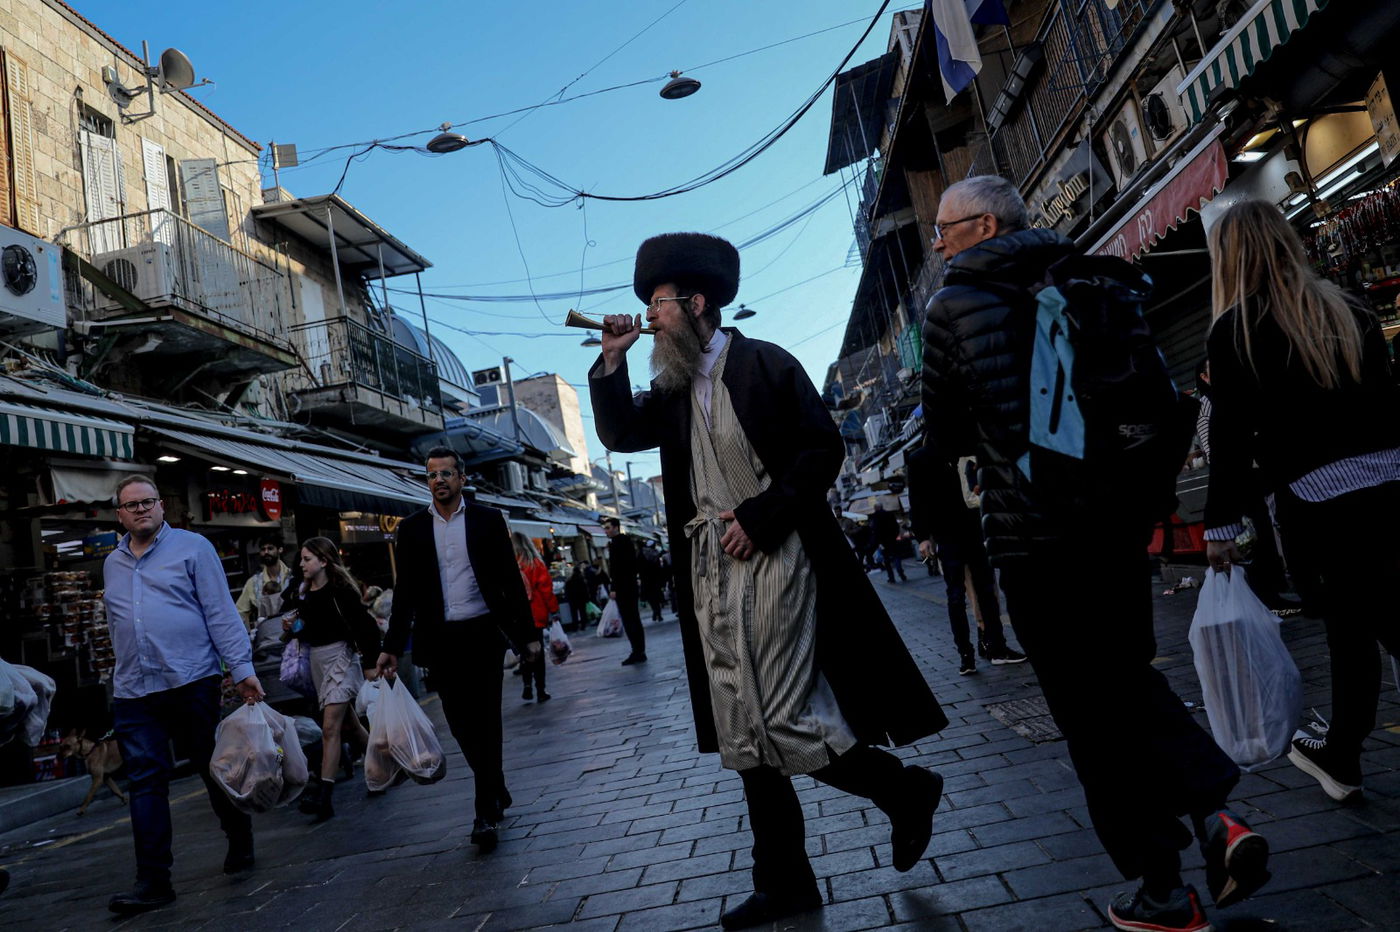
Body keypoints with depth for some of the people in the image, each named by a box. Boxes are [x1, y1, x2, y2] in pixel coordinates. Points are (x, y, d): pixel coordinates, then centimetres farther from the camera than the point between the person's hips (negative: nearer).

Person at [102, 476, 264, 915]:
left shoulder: (192, 548, -2)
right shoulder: (112, 564, 15)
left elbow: (221, 613, -7)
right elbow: (117, 627, 22)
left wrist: (242, 668, -13)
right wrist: (127, 672, 18)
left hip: (191, 682, -4)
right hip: (132, 693, 4)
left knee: (214, 770, 7)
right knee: (145, 783, 1)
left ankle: (240, 843, 27)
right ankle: (153, 881, 7)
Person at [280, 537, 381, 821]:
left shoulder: (340, 590, -14)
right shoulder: (301, 592, 7)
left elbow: (366, 626, -15)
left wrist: (370, 664, -16)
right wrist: (291, 626, -2)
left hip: (339, 656, -8)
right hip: (316, 659, 8)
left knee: (330, 727, -13)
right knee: (347, 724, 15)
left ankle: (324, 795, -15)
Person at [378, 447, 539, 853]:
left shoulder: (488, 520, 2)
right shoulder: (412, 528, 6)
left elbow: (511, 580, 2)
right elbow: (405, 592, 7)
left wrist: (527, 634, 0)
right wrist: (392, 647, 2)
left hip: (484, 634, -2)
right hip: (440, 639, 2)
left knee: (485, 720, -2)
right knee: (460, 723, 7)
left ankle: (486, 811, 8)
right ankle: (496, 792, 27)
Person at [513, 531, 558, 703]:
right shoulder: (535, 563, -4)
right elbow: (546, 588, -6)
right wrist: (554, 611, 1)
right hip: (535, 616, -1)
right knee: (537, 653, 7)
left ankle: (527, 685, 2)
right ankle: (540, 690, 7)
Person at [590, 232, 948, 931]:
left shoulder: (765, 365, -3)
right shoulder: (672, 389, 16)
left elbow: (823, 448, -7)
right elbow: (620, 434, 6)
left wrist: (759, 516, -15)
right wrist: (612, 358, -2)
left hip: (773, 560, -7)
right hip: (712, 574, 7)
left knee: (786, 720, -10)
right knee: (743, 735, 9)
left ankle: (907, 792, 16)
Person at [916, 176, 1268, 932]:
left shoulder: (953, 307, -5)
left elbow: (945, 437, 1)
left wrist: (940, 523, 16)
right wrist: (1151, 487, 23)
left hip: (1030, 534, -5)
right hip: (1120, 515, 5)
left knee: (1090, 709, 6)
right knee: (1128, 676, 22)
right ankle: (1214, 812, 5)